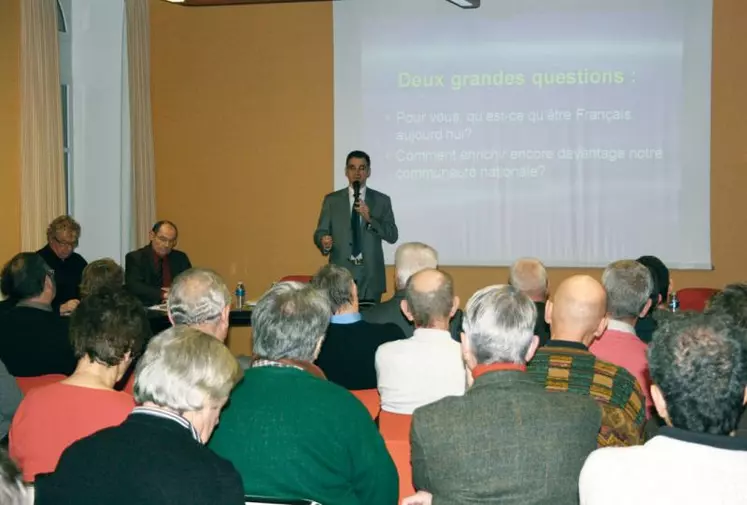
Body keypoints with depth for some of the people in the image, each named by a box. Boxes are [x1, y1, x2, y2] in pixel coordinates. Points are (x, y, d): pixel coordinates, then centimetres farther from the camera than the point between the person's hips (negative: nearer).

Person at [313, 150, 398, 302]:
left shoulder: (382, 200, 6)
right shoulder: (332, 200, 8)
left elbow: (392, 236, -1)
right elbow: (320, 232, 3)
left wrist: (370, 218, -16)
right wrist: (324, 242, -20)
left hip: (371, 275, 0)